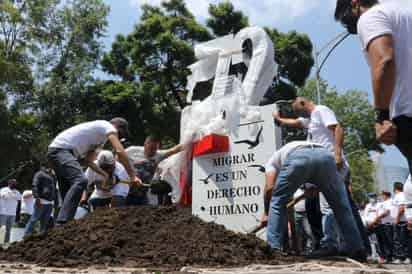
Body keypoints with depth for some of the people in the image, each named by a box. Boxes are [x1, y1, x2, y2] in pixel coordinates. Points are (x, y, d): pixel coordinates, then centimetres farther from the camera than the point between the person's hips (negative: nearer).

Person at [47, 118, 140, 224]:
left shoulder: (98, 136, 25)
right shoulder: (108, 126, -4)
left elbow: (88, 161, 22)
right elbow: (120, 151, -17)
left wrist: (106, 175, 14)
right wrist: (132, 176, -15)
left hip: (55, 151, 11)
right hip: (61, 149, -11)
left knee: (69, 191, 13)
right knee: (80, 180, -27)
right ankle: (62, 223, -30)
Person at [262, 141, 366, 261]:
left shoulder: (274, 158, 36)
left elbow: (269, 187, 21)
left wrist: (266, 213, 30)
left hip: (297, 158, -3)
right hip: (325, 155, 4)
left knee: (277, 202, 16)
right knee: (341, 205, 19)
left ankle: (273, 248, 12)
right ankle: (357, 250, 24)